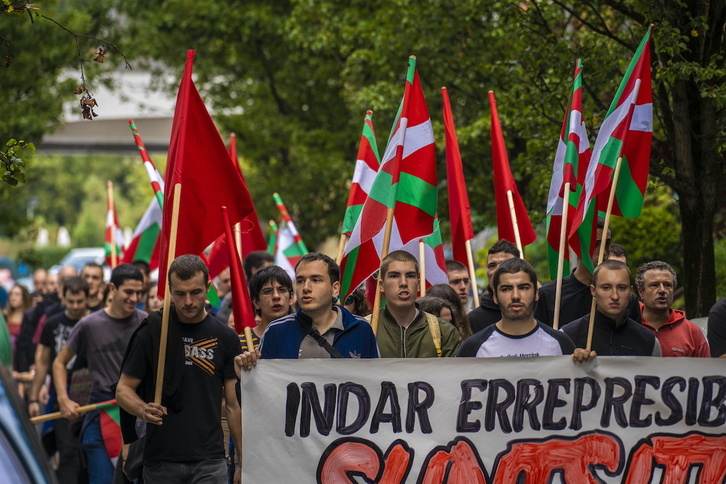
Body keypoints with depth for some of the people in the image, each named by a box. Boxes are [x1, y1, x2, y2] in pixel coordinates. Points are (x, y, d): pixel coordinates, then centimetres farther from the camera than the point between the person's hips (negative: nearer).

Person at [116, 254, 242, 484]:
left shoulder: (225, 338, 5)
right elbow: (123, 389, 4)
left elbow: (234, 404, 7)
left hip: (209, 462, -1)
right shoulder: (152, 333, 2)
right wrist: (143, 409, -19)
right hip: (160, 462, 1)